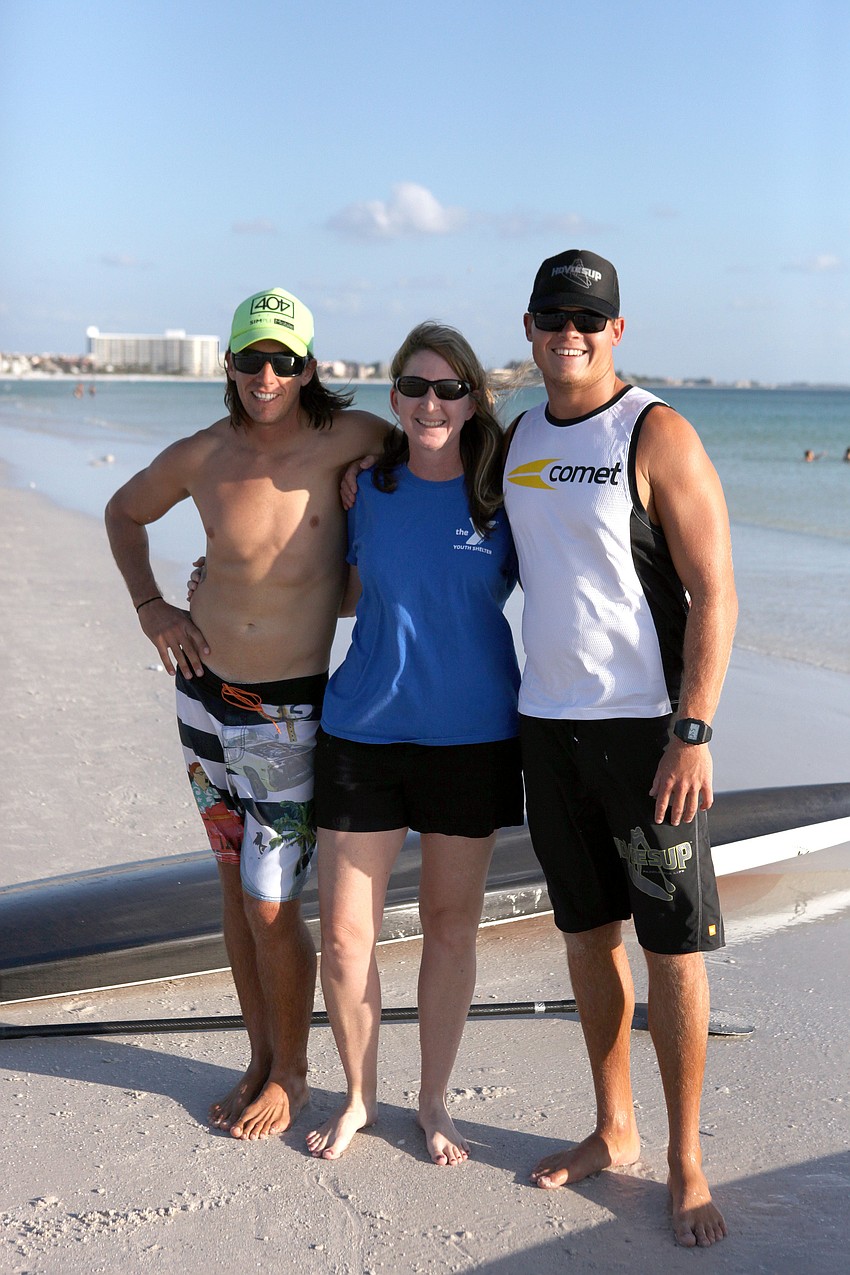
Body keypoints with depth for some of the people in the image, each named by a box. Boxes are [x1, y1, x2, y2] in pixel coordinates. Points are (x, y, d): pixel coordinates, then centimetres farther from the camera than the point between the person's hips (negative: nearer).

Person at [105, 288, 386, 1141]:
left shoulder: (340, 440, -12)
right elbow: (124, 511, 16)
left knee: (272, 908, -3)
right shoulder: (200, 456, -3)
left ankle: (290, 1071, 20)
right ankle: (259, 1056, 31)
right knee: (235, 886, 14)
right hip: (204, 695, 4)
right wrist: (149, 604, 4)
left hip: (291, 712, -4)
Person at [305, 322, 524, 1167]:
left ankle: (433, 1103, 31)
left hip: (472, 737, -1)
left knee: (450, 926, 11)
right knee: (343, 936, 2)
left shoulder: (503, 493, -3)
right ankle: (358, 1094, 27)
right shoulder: (363, 485, 1)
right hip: (363, 732, 1)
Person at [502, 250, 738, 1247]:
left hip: (647, 725, -6)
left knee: (672, 947, 0)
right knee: (587, 936, 14)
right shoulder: (518, 439, 10)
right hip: (548, 723, 6)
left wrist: (692, 733, -17)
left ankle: (685, 1163, 15)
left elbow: (713, 593, -12)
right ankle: (613, 1130, 30)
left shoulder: (657, 435, -9)